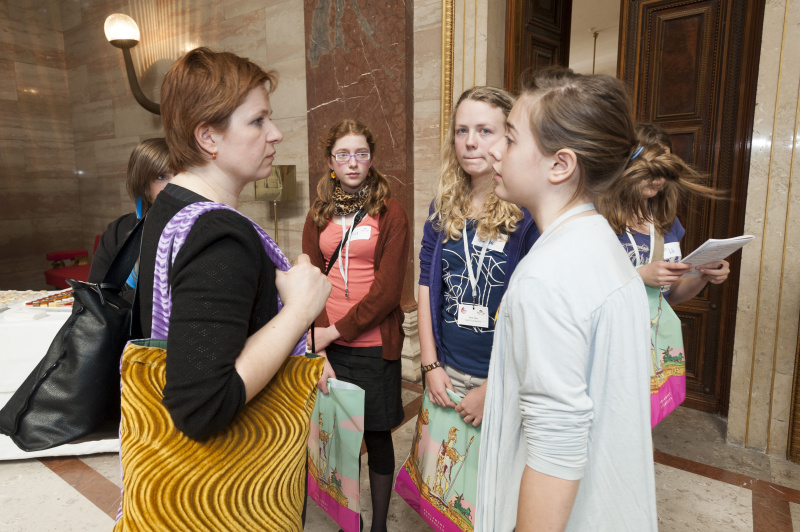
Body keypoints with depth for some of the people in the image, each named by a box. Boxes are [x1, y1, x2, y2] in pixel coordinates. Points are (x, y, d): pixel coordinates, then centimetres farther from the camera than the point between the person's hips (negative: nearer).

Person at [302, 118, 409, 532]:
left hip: (373, 345, -3)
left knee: (376, 435, 10)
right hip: (327, 347, 3)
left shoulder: (390, 213, -3)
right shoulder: (318, 216, 8)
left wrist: (335, 331, -13)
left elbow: (387, 289, -10)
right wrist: (319, 352, -9)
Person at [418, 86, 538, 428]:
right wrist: (430, 365, 0)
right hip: (446, 375, 4)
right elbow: (427, 285, 4)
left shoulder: (530, 213, -14)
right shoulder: (444, 208, 2)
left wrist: (492, 389, -12)